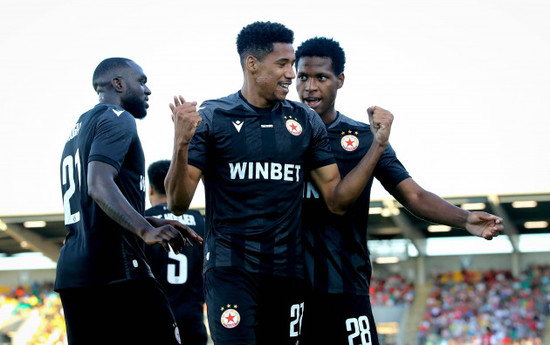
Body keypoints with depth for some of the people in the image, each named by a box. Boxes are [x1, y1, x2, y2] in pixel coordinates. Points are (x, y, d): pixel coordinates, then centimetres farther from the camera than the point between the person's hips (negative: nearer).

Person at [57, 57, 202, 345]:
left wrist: (155, 223, 25)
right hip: (114, 271, -9)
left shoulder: (79, 128, 25)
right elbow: (99, 185, -20)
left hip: (69, 271, 9)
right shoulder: (117, 119, -4)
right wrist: (147, 231, -30)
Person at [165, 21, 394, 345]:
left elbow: (337, 200, 8)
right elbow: (178, 203, -6)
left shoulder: (306, 121, 9)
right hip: (230, 268, -4)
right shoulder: (212, 117, -2)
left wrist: (378, 145, -1)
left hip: (287, 271, 4)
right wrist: (181, 144, -22)